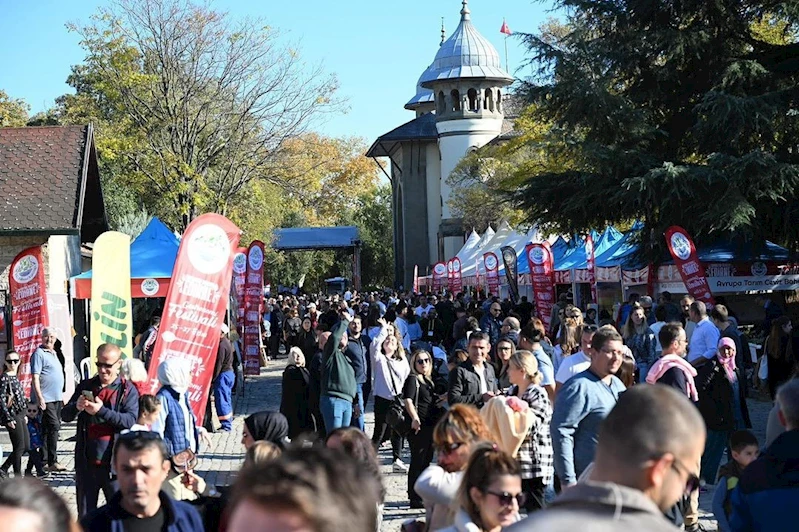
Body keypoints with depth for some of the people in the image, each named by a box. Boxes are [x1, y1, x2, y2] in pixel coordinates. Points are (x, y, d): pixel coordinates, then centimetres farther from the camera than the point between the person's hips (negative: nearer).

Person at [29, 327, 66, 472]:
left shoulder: (53, 354, 18)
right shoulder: (39, 354, -9)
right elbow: (35, 377, -15)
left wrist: (61, 396, 24)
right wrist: (40, 398, -22)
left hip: (56, 398, 9)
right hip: (45, 399, -9)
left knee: (48, 429, 10)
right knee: (54, 426, -14)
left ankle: (44, 461, 15)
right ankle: (52, 462, -13)